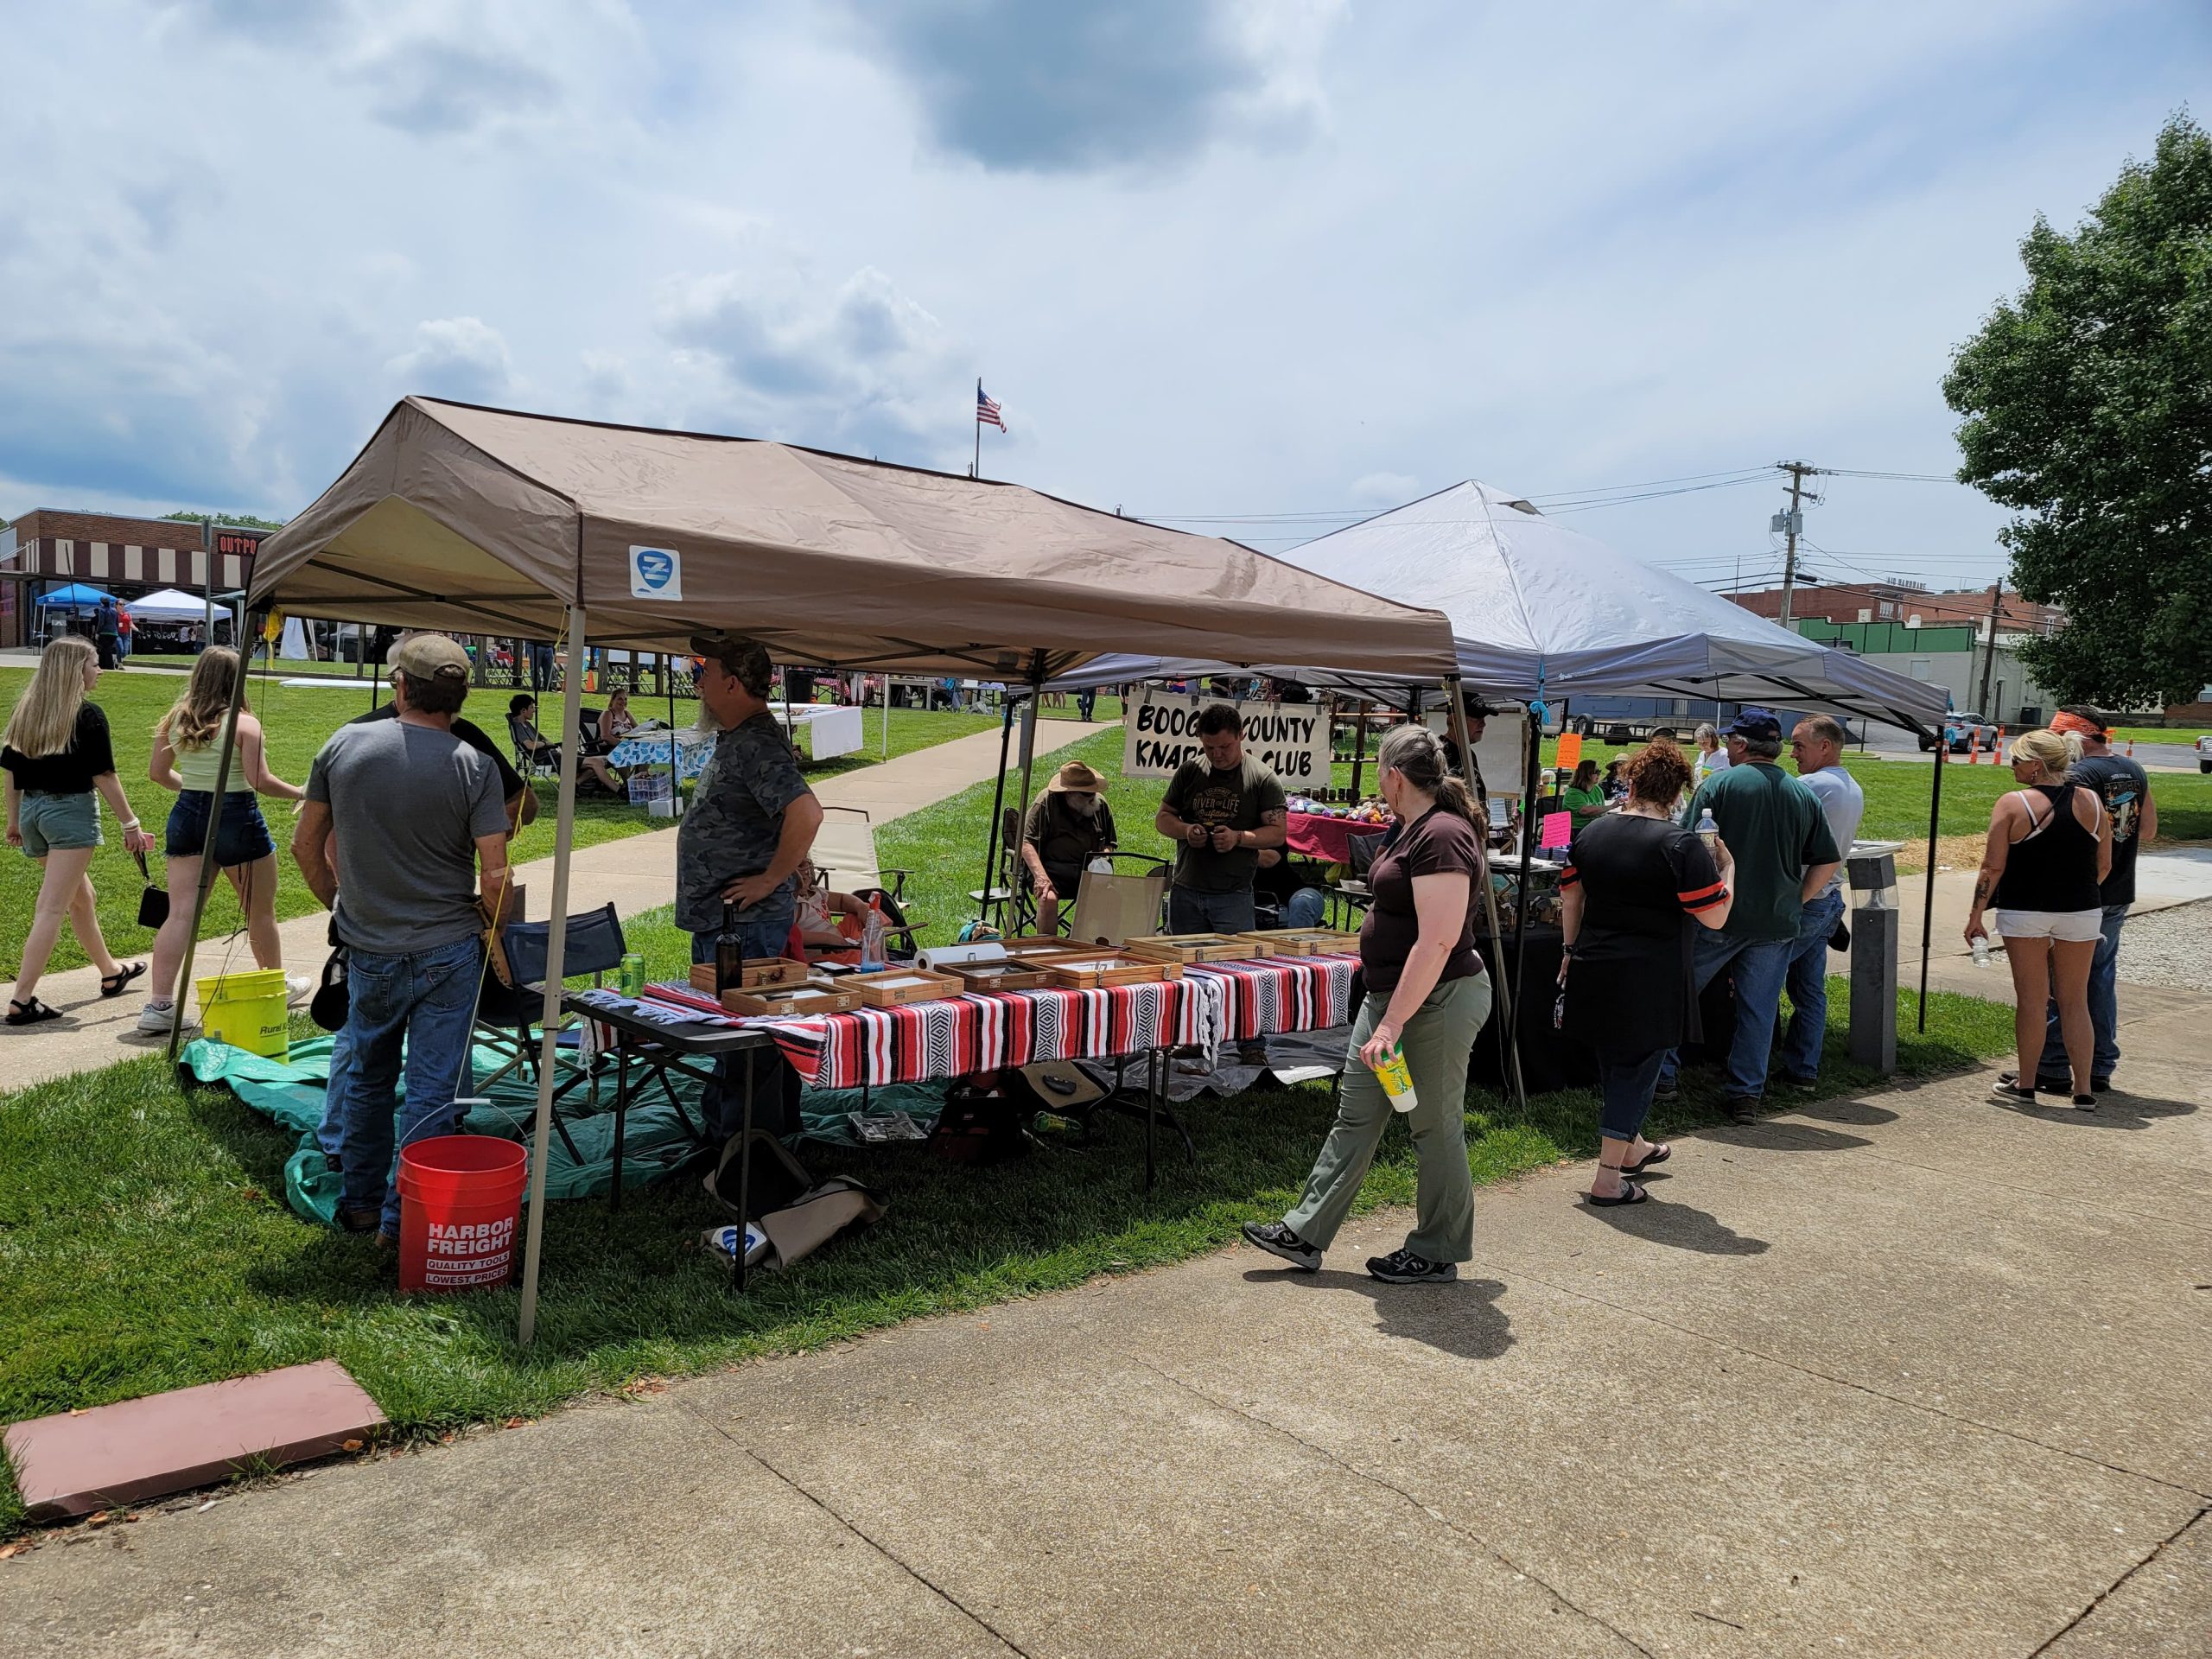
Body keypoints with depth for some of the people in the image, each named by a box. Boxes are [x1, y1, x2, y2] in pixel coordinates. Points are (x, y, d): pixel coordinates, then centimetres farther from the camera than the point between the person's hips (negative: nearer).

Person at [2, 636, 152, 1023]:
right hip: (71, 810, -7)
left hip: (31, 810, 7)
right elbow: (103, 777, -11)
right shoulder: (87, 714, -10)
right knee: (51, 908, -7)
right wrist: (130, 824, -6)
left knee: (82, 898, 22)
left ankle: (111, 973, 38)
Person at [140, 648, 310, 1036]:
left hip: (187, 815, 5)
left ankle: (158, 1005, -5)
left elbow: (157, 772, 11)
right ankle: (278, 986, 32)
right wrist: (300, 793, -3)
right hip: (236, 817, -5)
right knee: (261, 910, 14)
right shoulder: (244, 723, -13)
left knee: (180, 913, 2)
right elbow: (260, 781, -18)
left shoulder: (174, 719, 4)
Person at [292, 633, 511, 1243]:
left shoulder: (345, 744, -4)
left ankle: (360, 1203, 34)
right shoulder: (474, 768, -13)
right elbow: (495, 877, -15)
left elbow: (305, 844, 5)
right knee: (432, 1090, 6)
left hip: (366, 948, 3)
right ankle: (403, 1218, 12)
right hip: (447, 951, -3)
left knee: (366, 1077, 22)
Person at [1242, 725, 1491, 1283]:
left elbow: (1437, 942, -27)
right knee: (1355, 1115, 13)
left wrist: (1392, 1025, -26)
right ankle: (1306, 1233, 20)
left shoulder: (1442, 836, -21)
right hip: (1390, 995, 10)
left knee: (1435, 1128, 5)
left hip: (1435, 1003, -10)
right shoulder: (1418, 829, 11)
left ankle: (1436, 1256, 22)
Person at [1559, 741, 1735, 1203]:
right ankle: (1608, 1179, 5)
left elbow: (1569, 897, 11)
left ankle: (1631, 1148, 42)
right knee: (1636, 1068, 4)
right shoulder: (1681, 845, -14)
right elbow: (1715, 917, -14)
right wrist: (1726, 868, 1)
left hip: (1595, 970, 6)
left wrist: (1573, 950, 22)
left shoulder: (1593, 832, 3)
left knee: (1613, 1061, 21)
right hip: (1651, 981, -6)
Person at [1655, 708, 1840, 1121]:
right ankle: (1746, 1094, 15)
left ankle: (1661, 1075, 17)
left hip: (1719, 916, -4)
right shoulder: (1804, 796, 7)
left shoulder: (1719, 784, -8)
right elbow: (1828, 862, 8)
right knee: (1759, 1010, 11)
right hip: (1777, 924, 4)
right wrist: (1795, 901, 13)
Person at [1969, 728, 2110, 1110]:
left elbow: (1993, 867, -10)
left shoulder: (2013, 804, -10)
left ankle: (2025, 1084, 14)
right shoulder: (2091, 800, 2)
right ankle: (2084, 1089, 13)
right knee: (2075, 1000, 11)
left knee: (2031, 999, 5)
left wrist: (1975, 915, -1)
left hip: (2024, 911, -3)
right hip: (2081, 913, 3)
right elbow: (2104, 865, 7)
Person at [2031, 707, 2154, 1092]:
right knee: (2102, 978, 15)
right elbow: (2148, 832, 19)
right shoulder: (2135, 772, 9)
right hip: (2119, 895, 8)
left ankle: (2052, 1068, 5)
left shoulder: (2079, 775, -17)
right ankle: (2101, 1070, 20)